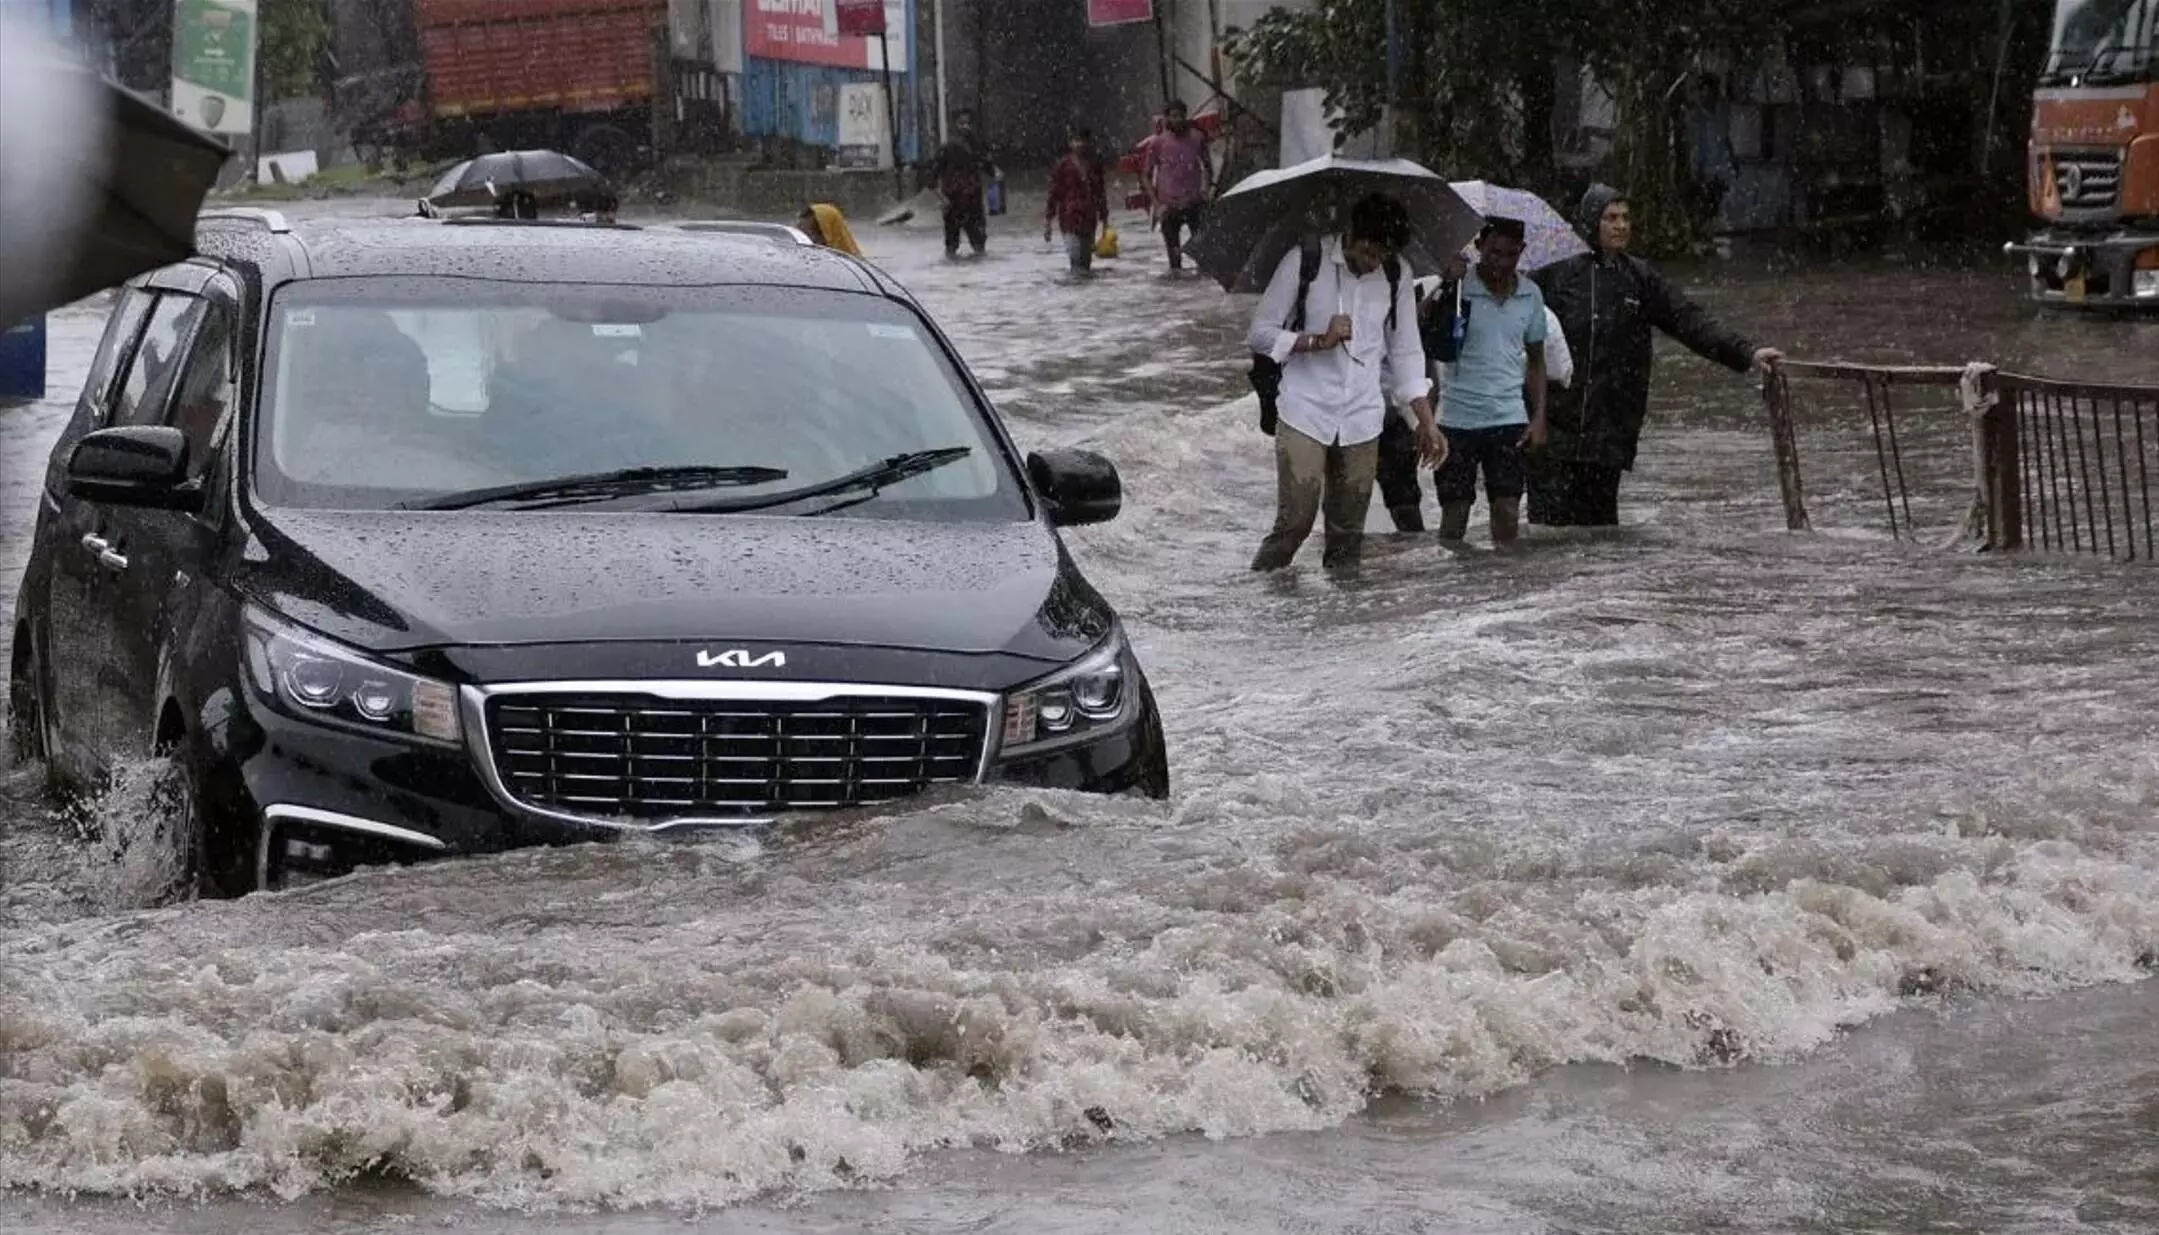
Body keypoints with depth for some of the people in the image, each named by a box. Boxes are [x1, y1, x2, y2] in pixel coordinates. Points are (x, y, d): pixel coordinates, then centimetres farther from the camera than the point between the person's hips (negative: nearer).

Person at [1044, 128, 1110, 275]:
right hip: (1070, 218, -5)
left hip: (1090, 219, 5)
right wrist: (1047, 221, -5)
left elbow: (1101, 194, 16)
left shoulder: (1095, 165, 8)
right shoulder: (1063, 166, -4)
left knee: (1086, 259, 8)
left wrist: (1104, 219, 17)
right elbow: (1053, 194, -3)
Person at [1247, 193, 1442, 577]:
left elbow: (1407, 355, 12)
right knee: (1295, 520, -13)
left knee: (1348, 532, 5)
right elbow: (1261, 333, -3)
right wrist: (1319, 341, -17)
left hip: (1361, 422, 4)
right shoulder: (1304, 263, -6)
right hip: (1304, 416, -4)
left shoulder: (1395, 278, 5)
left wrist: (1427, 423, 6)